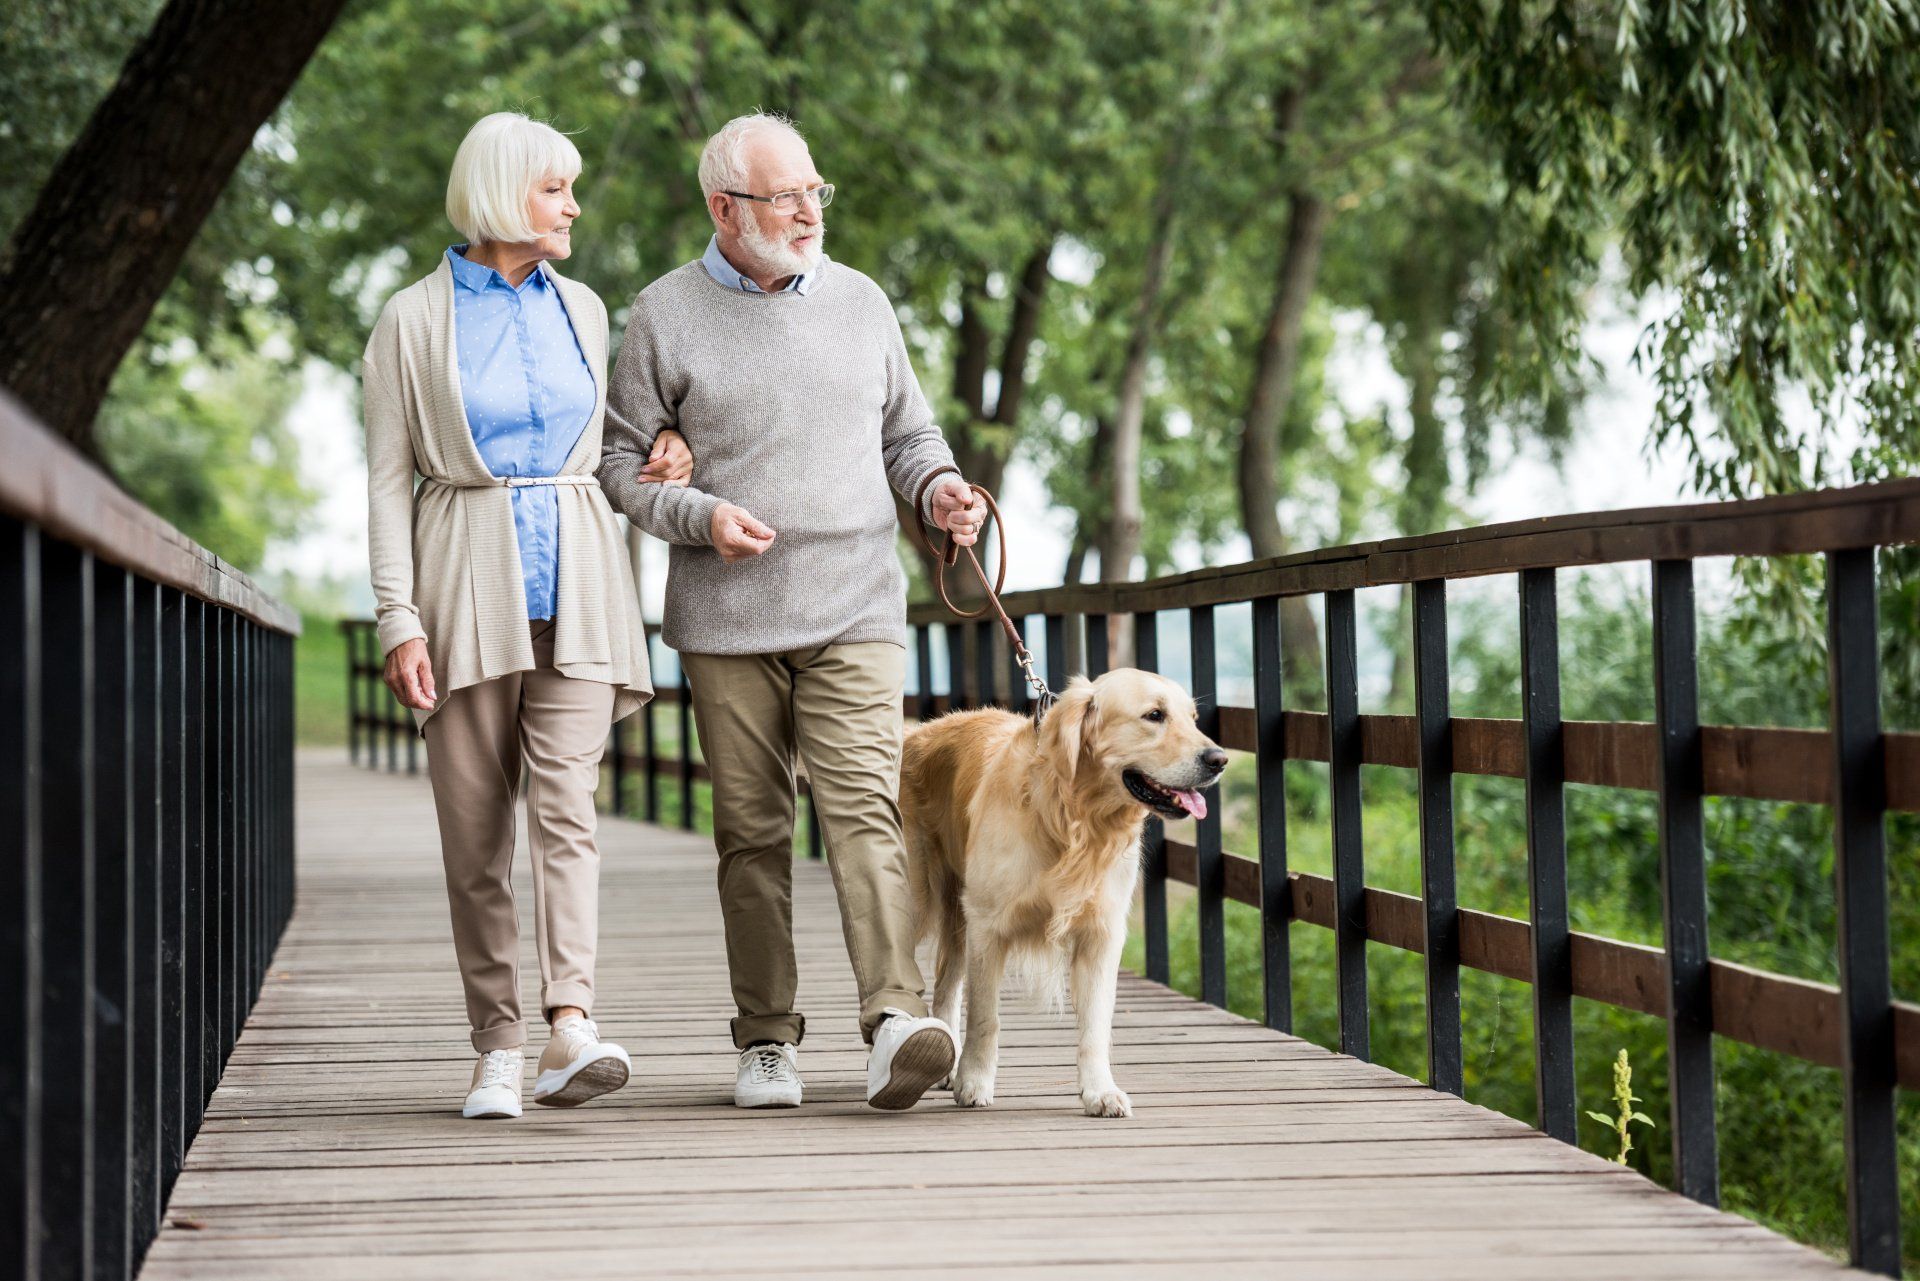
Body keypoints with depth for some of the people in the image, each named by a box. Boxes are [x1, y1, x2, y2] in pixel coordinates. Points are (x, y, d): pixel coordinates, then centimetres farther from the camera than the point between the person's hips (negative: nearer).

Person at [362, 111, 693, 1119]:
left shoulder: (579, 309, 14)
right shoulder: (413, 320, 2)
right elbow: (389, 477, -1)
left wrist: (648, 470, 6)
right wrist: (399, 618, -9)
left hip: (576, 576, 2)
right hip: (466, 578, -2)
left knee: (565, 803, -14)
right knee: (474, 827, 0)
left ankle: (571, 1025, -26)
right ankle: (498, 1046, 7)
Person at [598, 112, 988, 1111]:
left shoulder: (860, 301, 13)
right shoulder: (665, 315, 5)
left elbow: (906, 433, 22)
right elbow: (617, 460, 6)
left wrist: (938, 487, 0)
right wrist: (698, 515, -11)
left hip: (854, 614, 1)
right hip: (725, 622, 0)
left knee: (863, 811, -14)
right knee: (750, 833, 3)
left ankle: (895, 1022, -24)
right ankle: (767, 1038, 11)